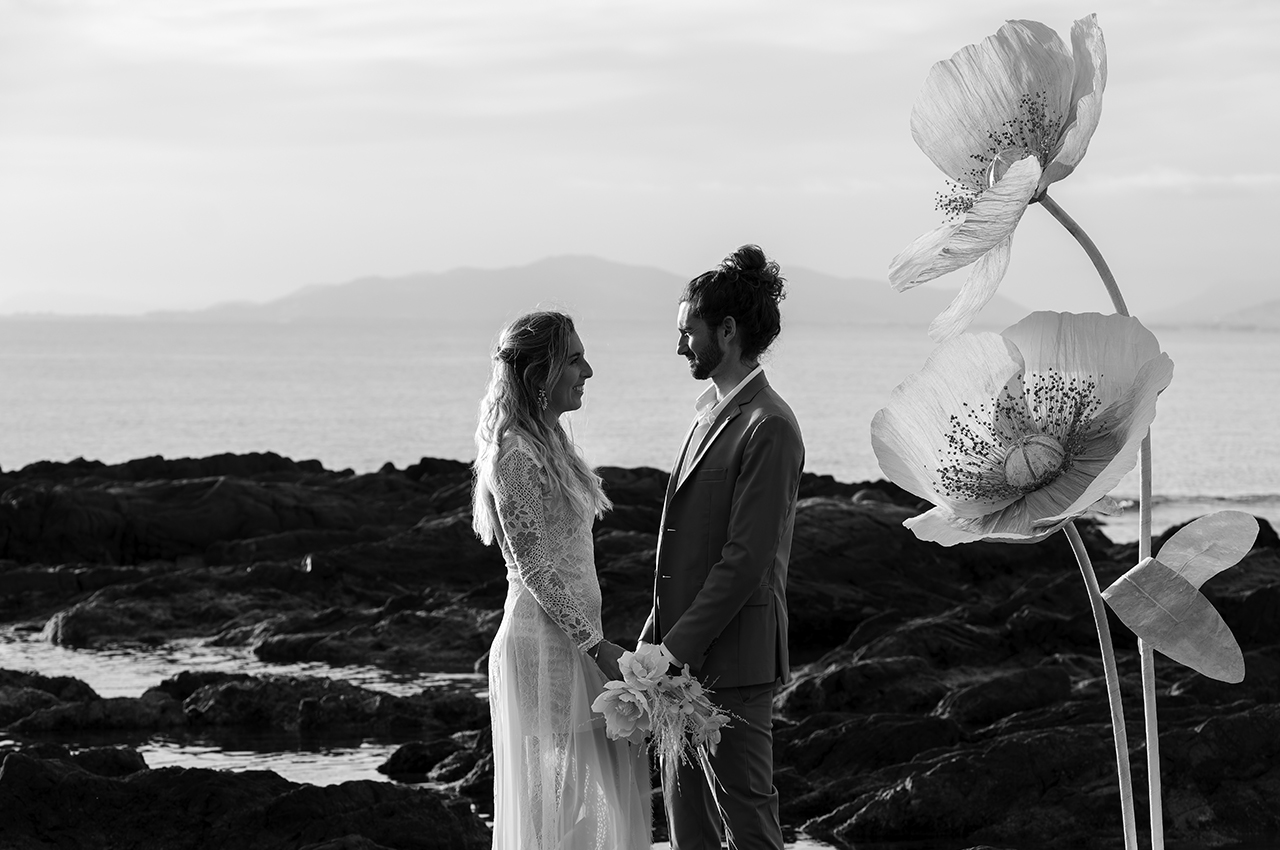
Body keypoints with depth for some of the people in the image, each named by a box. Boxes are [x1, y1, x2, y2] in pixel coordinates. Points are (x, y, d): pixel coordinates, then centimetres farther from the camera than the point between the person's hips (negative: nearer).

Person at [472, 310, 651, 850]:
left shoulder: (547, 441, 13)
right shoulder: (516, 453, -16)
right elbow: (533, 566, -19)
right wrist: (598, 645, -18)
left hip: (568, 638, 9)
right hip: (544, 641, -9)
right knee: (560, 791, -4)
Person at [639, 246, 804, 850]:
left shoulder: (768, 427, -16)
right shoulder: (713, 409, 14)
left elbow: (748, 557, -20)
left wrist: (678, 646, -19)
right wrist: (658, 634, 11)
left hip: (732, 660, -9)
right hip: (686, 649, 9)